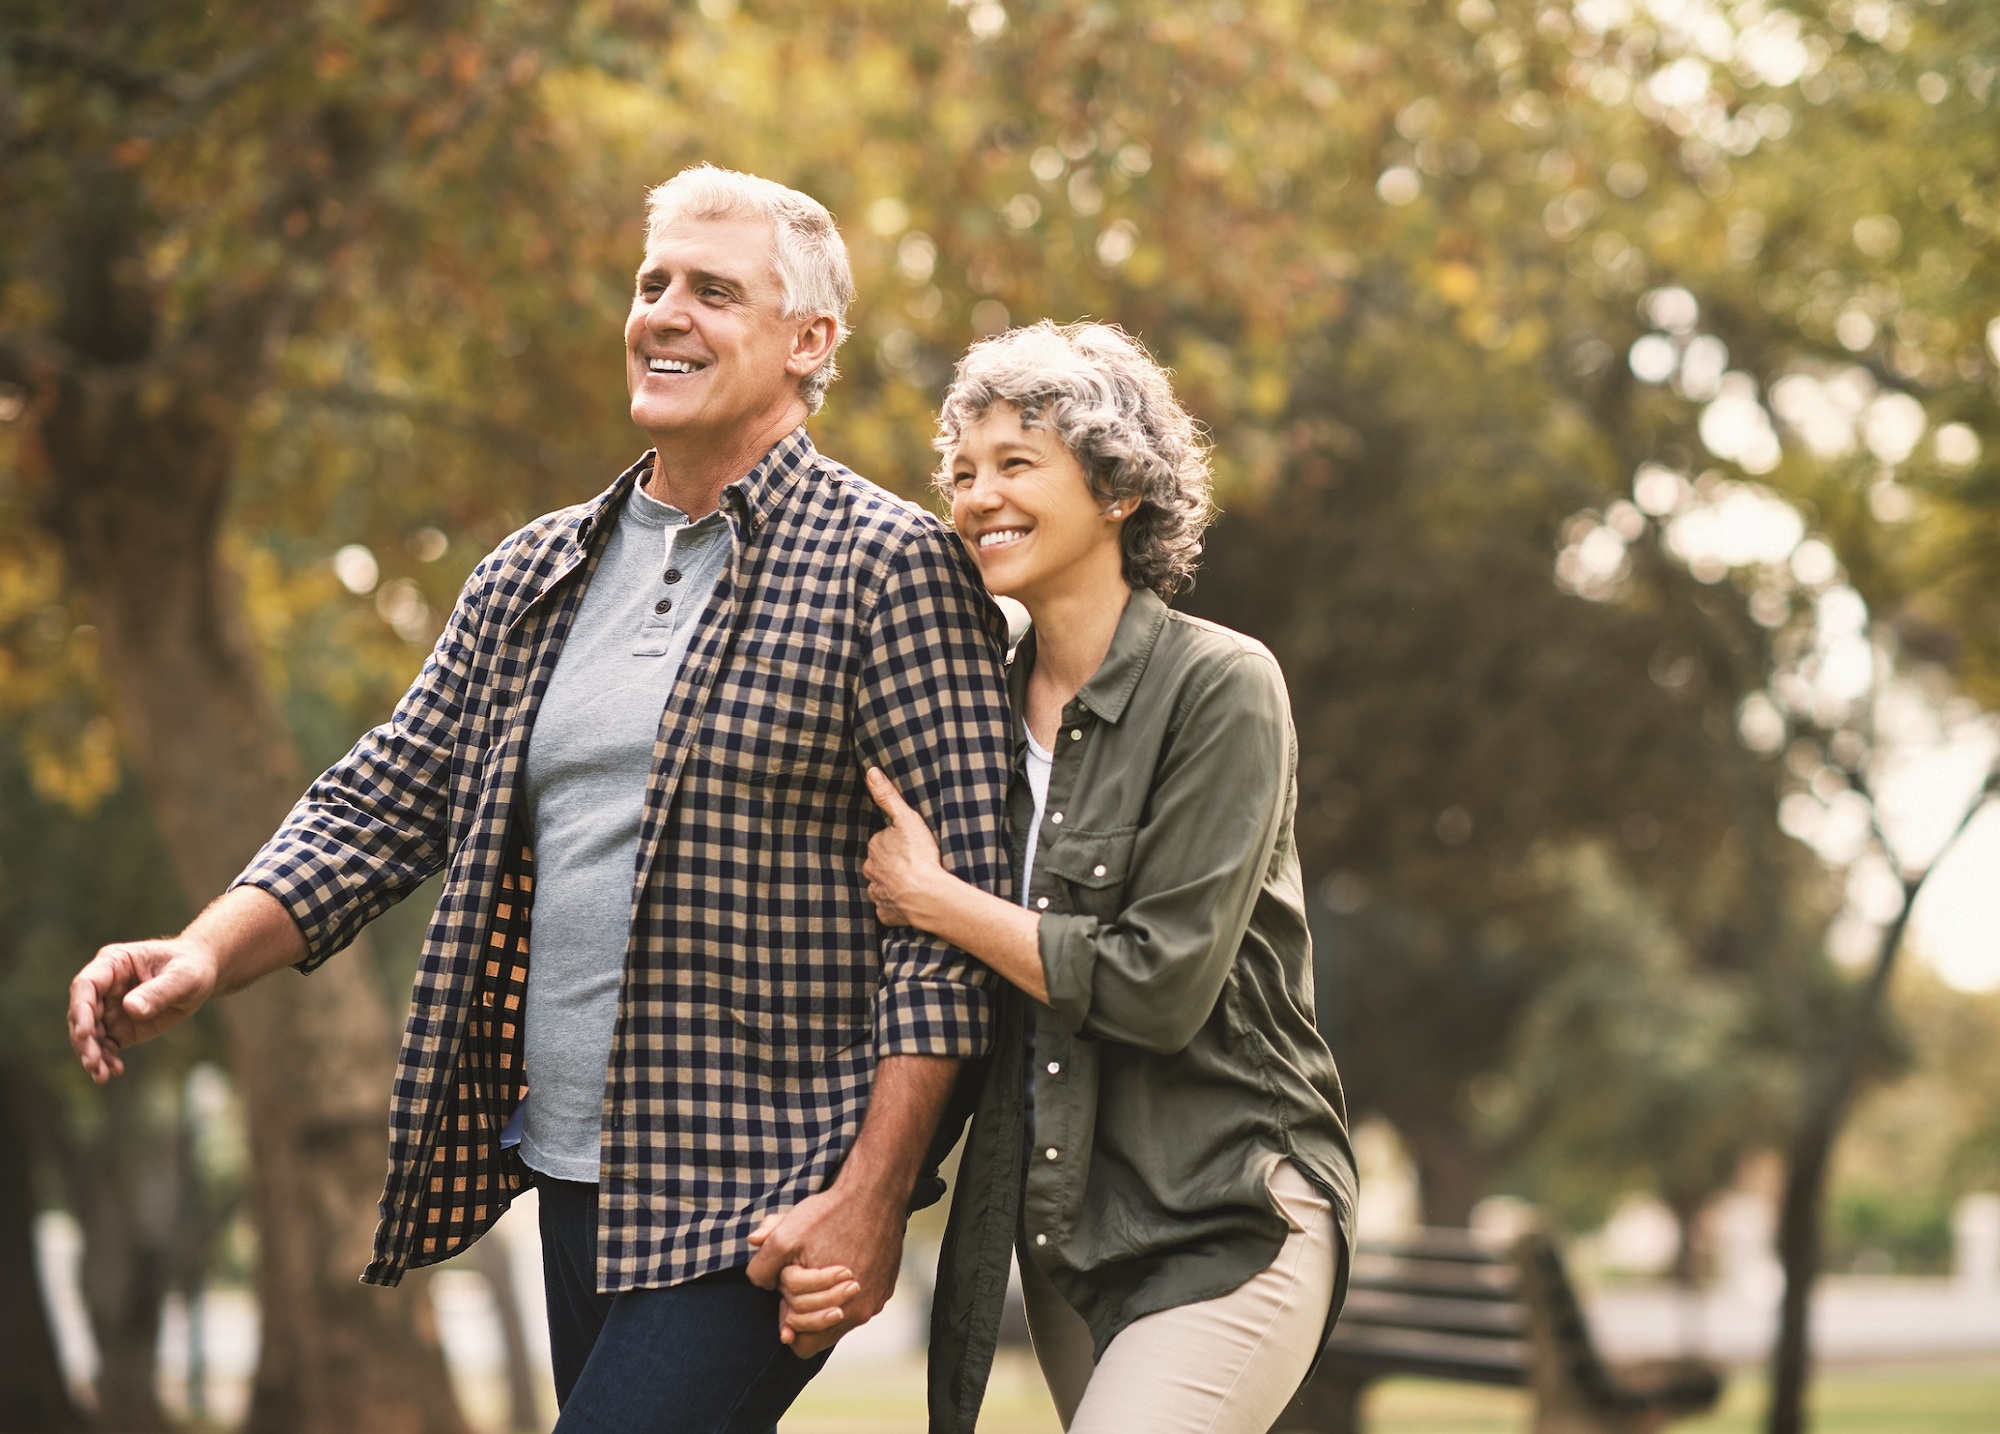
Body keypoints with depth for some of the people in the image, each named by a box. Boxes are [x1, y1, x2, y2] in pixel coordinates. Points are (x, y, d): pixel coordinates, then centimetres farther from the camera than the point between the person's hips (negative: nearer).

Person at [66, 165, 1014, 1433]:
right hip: (572, 1173, 7)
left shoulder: (891, 568, -7)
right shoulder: (534, 578, 13)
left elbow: (963, 888, -11)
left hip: (759, 1200, -6)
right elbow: (387, 805, 13)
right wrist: (206, 957, -5)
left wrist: (870, 1195, -16)